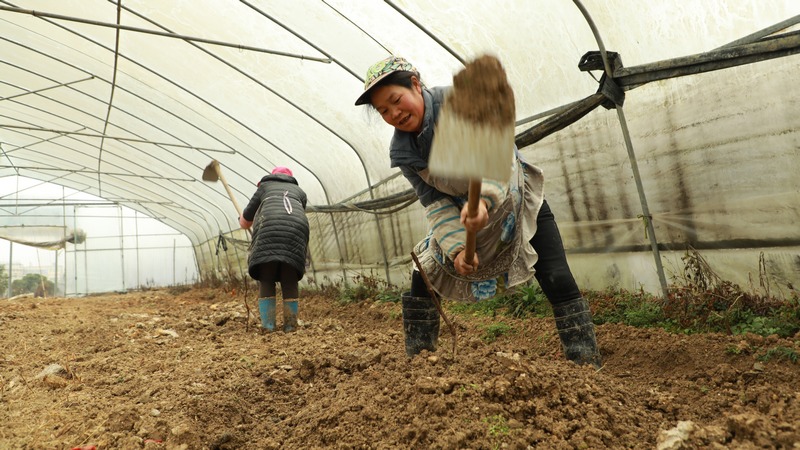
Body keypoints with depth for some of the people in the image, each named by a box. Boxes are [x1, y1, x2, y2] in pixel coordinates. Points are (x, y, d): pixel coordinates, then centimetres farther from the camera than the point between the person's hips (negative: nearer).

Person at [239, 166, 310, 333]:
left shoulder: (265, 187, 29)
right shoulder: (299, 191, 33)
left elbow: (244, 222, 28)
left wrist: (242, 218, 53)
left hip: (268, 230, -1)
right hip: (297, 229, 2)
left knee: (266, 281, 6)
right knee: (290, 282, 8)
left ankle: (268, 325, 3)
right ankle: (290, 325, 7)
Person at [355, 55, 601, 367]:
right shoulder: (401, 151, -12)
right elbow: (436, 203, -16)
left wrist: (482, 198, -55)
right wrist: (455, 247, -32)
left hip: (519, 203, -3)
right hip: (461, 214, 4)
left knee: (558, 281, -13)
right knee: (423, 278, -2)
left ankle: (588, 365, 2)